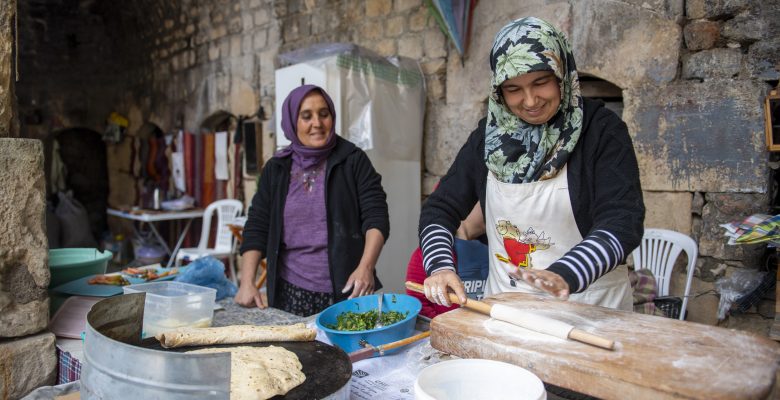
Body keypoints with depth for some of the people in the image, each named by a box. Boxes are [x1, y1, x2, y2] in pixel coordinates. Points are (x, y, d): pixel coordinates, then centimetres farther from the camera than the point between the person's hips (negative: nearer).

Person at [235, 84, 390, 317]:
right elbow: (257, 228, 7)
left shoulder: (353, 161, -1)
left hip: (346, 291, -2)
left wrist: (366, 267, -22)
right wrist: (247, 283, -3)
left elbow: (376, 217, -7)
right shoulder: (276, 169, 7)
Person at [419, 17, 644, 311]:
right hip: (504, 306, 2)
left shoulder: (601, 130, -6)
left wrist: (564, 275, -32)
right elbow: (441, 207, 3)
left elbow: (623, 221, -16)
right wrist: (440, 266, -14)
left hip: (588, 309, -1)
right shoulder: (489, 135, 3)